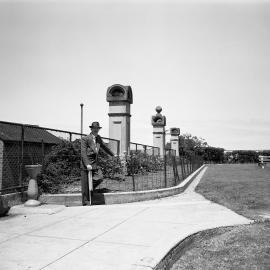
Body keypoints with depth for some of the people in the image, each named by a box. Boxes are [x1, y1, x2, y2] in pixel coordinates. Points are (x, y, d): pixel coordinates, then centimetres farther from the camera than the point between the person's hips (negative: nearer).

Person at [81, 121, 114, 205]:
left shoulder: (98, 138, 12)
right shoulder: (85, 139, -7)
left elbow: (104, 147, 28)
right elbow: (83, 153, -12)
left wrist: (113, 155, 35)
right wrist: (87, 164, -20)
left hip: (95, 164, 6)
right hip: (86, 165, -5)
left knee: (97, 180, -12)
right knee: (85, 184, -1)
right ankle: (85, 201, 8)